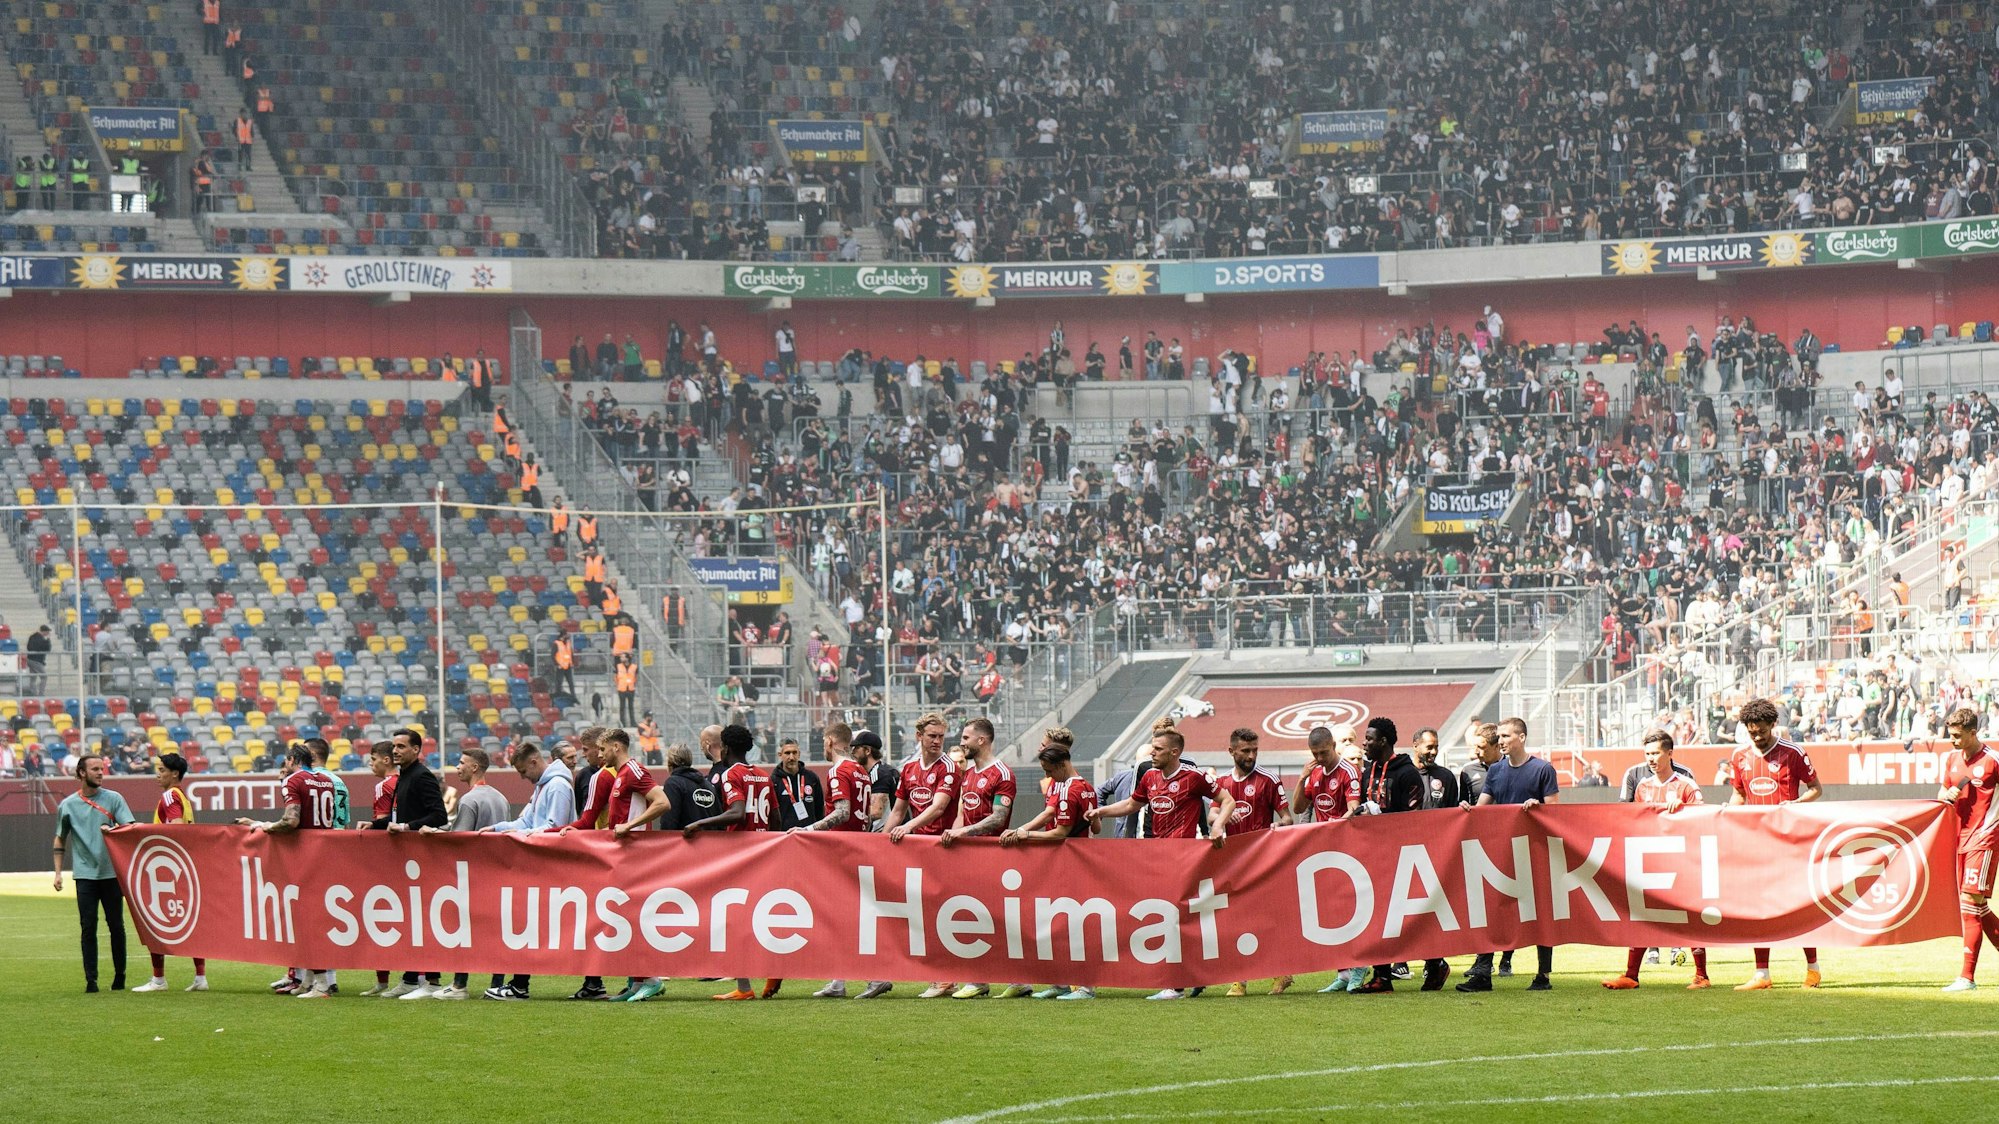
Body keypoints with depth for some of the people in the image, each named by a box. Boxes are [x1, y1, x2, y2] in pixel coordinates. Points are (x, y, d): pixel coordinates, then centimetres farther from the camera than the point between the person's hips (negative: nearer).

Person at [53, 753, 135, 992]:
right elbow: (60, 840, 15)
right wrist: (58, 872, 8)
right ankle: (90, 979, -1)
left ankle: (120, 976, 13)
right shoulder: (67, 805, 7)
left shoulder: (113, 799, 5)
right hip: (85, 874, 0)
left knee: (116, 925, 3)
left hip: (111, 873, 0)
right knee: (88, 927, -3)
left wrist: (113, 830, -24)